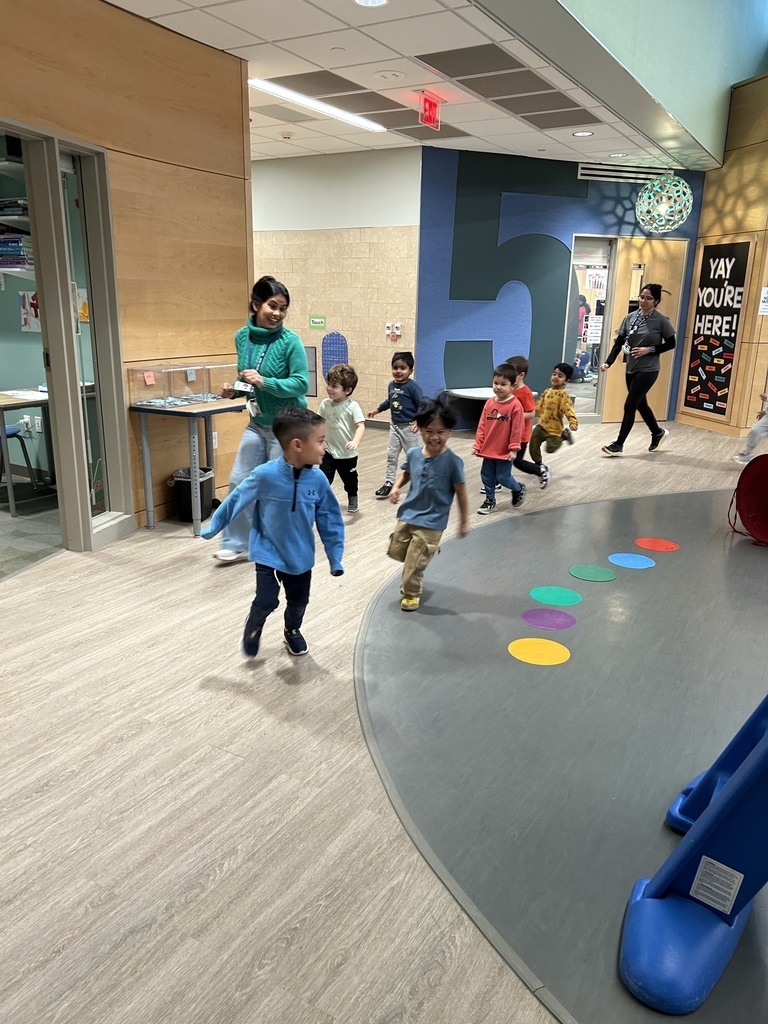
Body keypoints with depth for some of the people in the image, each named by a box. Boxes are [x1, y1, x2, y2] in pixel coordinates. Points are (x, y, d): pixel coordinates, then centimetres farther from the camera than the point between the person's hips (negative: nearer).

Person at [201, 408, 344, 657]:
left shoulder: (318, 479, -16)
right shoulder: (265, 475, -26)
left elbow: (330, 520, -4)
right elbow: (236, 501, -9)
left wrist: (335, 558, 0)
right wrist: (213, 528, 4)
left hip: (301, 555, 3)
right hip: (268, 553, -3)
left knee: (299, 601, 17)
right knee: (266, 602, -5)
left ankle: (292, 632, 49)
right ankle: (253, 629, 30)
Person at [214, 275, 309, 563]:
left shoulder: (290, 341, -17)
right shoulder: (242, 336, 1)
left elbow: (301, 384, -19)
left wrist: (264, 382, -28)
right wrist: (234, 390, -6)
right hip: (257, 422, 6)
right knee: (239, 481, 8)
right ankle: (238, 544, 23)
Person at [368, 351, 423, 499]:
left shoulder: (412, 387, -18)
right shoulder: (391, 385, 2)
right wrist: (377, 410, 27)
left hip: (409, 427, -6)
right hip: (394, 426, 6)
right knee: (391, 455, 7)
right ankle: (389, 483, 14)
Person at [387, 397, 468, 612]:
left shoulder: (452, 461, -19)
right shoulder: (413, 453, -6)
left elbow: (460, 491, -10)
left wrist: (464, 520, -3)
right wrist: (396, 487, -5)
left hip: (431, 522, -5)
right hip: (407, 514, 6)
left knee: (415, 562, 2)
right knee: (397, 552, 19)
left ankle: (410, 593, 29)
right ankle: (428, 551, 46)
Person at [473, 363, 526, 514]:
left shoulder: (515, 405, -14)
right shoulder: (489, 403, 2)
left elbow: (517, 429, -12)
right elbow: (482, 426, 5)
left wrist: (514, 449, -13)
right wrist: (477, 444, 3)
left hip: (505, 451, -5)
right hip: (488, 449, 6)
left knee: (503, 477, 1)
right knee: (487, 477, 12)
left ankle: (519, 489, 30)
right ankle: (490, 501, 28)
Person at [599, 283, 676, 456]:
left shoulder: (661, 320, -9)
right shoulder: (630, 318, 2)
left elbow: (671, 344, -2)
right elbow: (619, 342, 1)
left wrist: (650, 349, -16)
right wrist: (608, 362, -11)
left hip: (648, 370, -6)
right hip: (631, 368, 6)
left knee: (630, 406, -7)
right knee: (640, 404, 18)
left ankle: (619, 444, 3)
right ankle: (658, 433, 41)